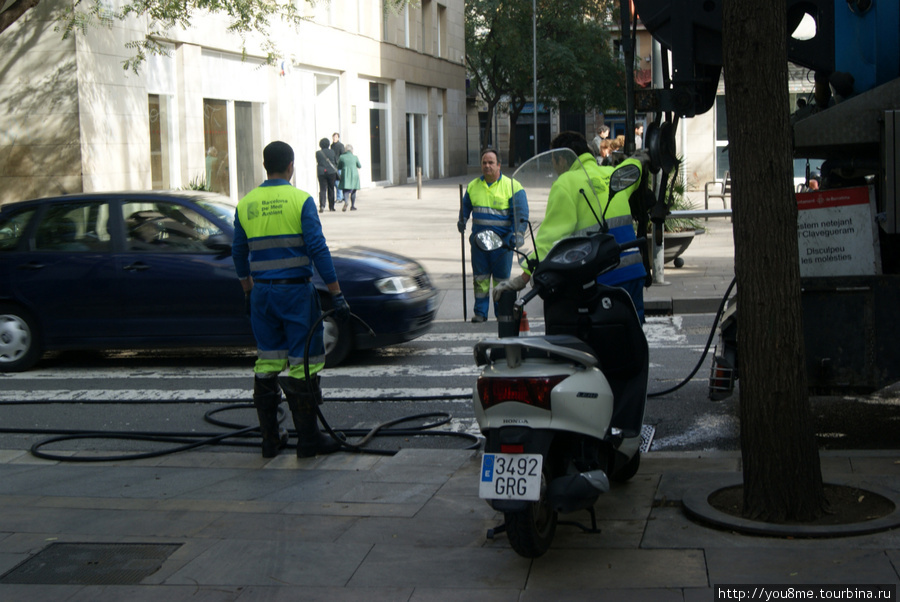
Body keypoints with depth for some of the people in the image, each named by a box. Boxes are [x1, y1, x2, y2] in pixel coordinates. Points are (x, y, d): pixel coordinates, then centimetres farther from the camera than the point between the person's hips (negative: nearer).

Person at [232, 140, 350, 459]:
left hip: (262, 292, 5)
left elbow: (239, 253, 16)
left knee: (267, 363, 11)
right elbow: (318, 249, -13)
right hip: (296, 290, -5)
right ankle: (308, 438, 5)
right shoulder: (301, 200, -8)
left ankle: (270, 438, 15)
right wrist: (337, 295, -10)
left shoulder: (246, 204, 7)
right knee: (303, 363, 1)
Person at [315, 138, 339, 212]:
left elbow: (317, 162, 8)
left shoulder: (318, 153, -1)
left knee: (322, 189, -1)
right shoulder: (332, 152, 0)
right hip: (331, 172, 1)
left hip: (321, 173, 0)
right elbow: (336, 161, 9)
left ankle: (322, 205, -20)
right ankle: (331, 207, 14)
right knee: (331, 189, 10)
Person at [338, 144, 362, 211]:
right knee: (353, 191, 14)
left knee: (345, 191, -2)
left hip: (345, 175, -1)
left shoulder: (342, 157, -1)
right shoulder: (355, 157, 0)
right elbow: (359, 166, 14)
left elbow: (339, 167, 7)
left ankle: (345, 202, -30)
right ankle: (353, 206, 16)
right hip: (354, 175, 1)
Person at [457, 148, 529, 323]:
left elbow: (521, 215, -6)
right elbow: (465, 207, 28)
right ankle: (480, 312, 11)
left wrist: (515, 235, -17)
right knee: (480, 278, 4)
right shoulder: (473, 186, 11)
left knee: (502, 279, 3)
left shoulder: (512, 186, -2)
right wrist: (462, 221, 10)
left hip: (502, 242, -3)